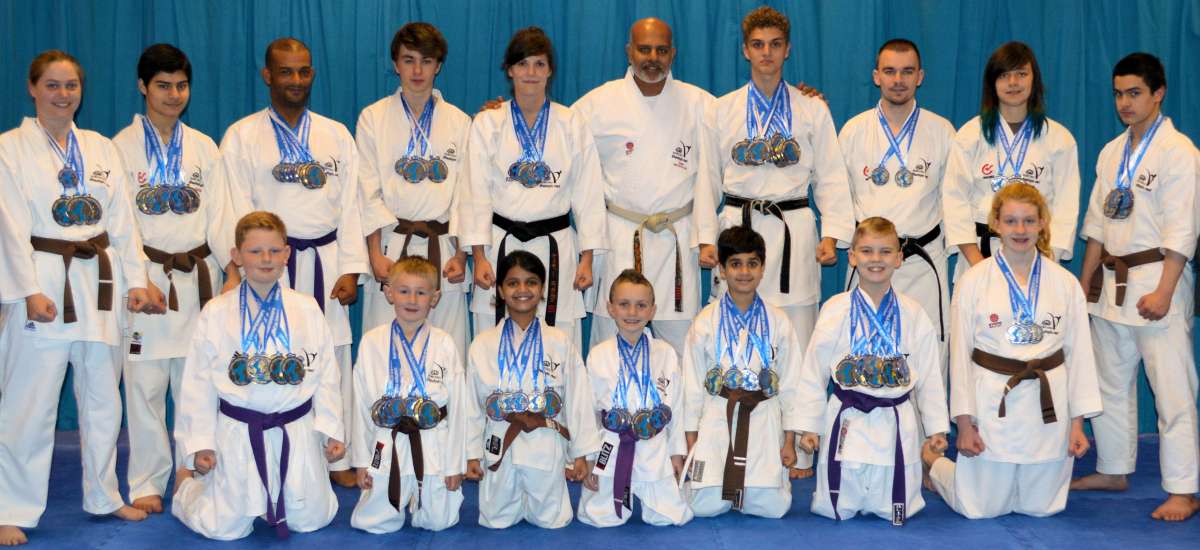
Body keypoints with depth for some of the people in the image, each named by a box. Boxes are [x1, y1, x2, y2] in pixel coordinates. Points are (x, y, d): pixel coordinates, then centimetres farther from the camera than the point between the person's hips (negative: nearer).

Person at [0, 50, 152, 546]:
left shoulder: (101, 148, 11)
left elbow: (123, 219, 10)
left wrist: (135, 279, 2)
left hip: (99, 282, 5)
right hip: (44, 284, -5)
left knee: (103, 398, 13)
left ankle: (104, 496, 26)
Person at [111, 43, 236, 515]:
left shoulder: (203, 147, 10)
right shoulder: (123, 147, 0)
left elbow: (218, 215, 6)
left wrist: (235, 262, -10)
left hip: (198, 277, 3)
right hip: (148, 276, -3)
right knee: (145, 383, -1)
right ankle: (147, 483, 10)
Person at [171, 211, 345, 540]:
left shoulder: (307, 309, 0)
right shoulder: (216, 313, -3)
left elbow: (325, 374, 4)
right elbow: (198, 382, 0)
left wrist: (331, 430, 0)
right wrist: (199, 443, -1)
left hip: (297, 430, 2)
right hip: (238, 434, -2)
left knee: (311, 520, 9)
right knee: (226, 528, 3)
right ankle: (188, 483, 35)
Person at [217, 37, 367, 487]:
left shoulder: (336, 135, 11)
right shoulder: (242, 137, 3)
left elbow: (350, 207, 8)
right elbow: (239, 212, -1)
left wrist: (350, 269, 0)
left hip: (326, 261, 3)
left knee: (334, 359, 5)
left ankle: (337, 458, 16)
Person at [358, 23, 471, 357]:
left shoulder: (459, 122, 9)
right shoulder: (373, 118, 6)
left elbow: (465, 193, 6)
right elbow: (369, 192, 2)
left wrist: (461, 254, -2)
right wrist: (375, 254, -6)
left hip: (442, 247, 1)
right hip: (390, 245, -1)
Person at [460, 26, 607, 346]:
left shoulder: (573, 125, 7)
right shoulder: (487, 123, 5)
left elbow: (588, 195, 6)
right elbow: (477, 194, 3)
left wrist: (587, 258, 1)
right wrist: (479, 257, -4)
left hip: (556, 247, 0)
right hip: (502, 245, 0)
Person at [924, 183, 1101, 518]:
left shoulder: (1065, 283, 2)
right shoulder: (973, 281, -4)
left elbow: (1079, 353, 5)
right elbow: (960, 353, -2)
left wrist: (1078, 422, 2)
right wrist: (964, 422, -4)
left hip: (1048, 404, 3)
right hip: (992, 400, -3)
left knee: (1040, 506, 12)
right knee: (981, 508, 3)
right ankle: (930, 461, 33)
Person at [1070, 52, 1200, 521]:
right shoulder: (1112, 153, 12)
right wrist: (1085, 281, 13)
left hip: (1156, 280, -7)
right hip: (1112, 281, 8)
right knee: (1111, 383, 15)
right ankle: (1114, 470, 28)